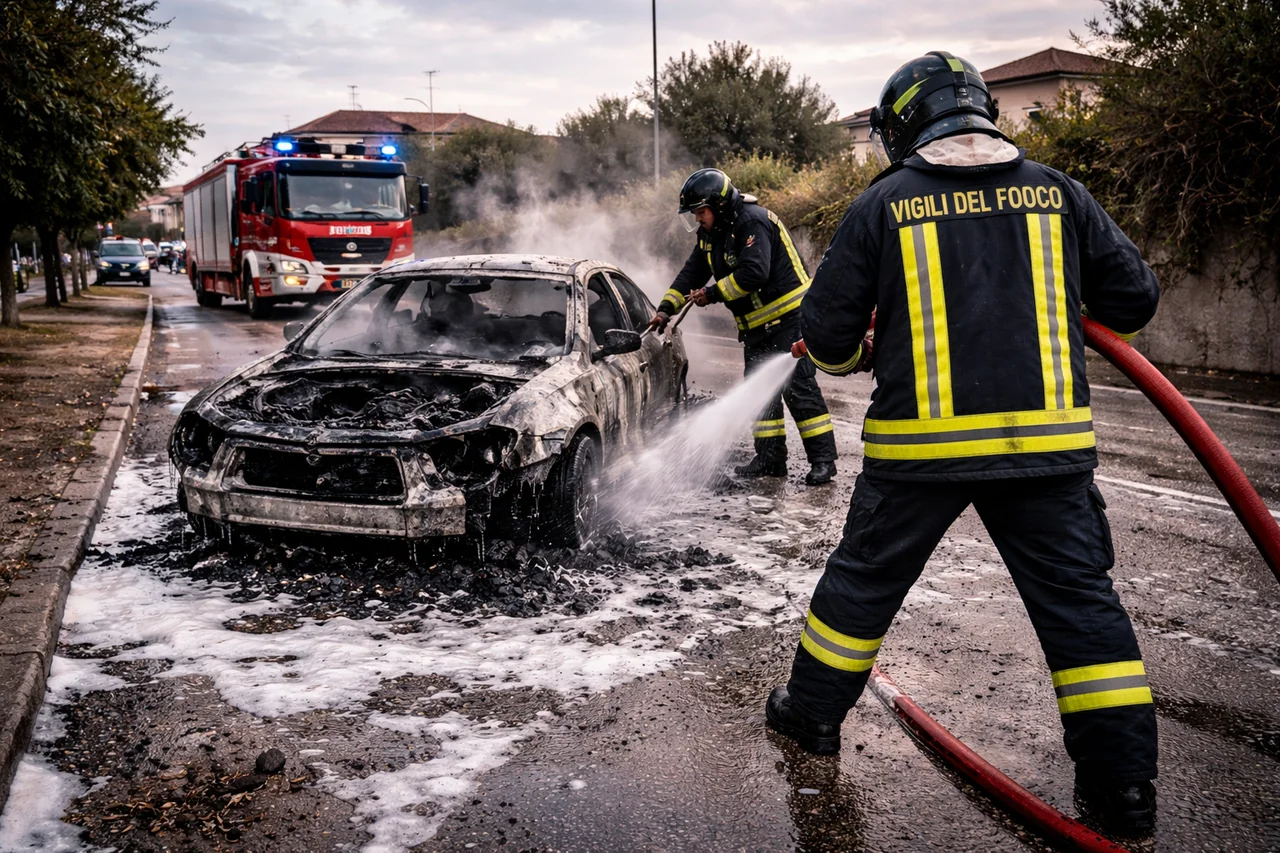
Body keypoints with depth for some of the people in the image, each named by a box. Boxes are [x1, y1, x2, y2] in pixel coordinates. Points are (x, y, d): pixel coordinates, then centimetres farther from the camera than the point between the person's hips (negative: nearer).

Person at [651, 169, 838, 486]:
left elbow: (753, 273, -30)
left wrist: (713, 294, -21)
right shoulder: (712, 234, 10)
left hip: (788, 317, -10)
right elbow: (692, 272, 13)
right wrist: (666, 308, 3)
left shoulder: (753, 222, -20)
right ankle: (770, 458, 16)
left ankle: (823, 459, -5)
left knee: (799, 388, -11)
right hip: (756, 326, 10)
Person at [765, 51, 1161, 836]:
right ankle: (1123, 784, 14)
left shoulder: (884, 204, -1)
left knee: (866, 579, 16)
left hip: (922, 440, -1)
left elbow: (828, 334, -1)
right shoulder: (1055, 191, 5)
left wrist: (841, 354, 22)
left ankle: (814, 711, 32)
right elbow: (1134, 300, 8)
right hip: (1048, 439, 2)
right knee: (1078, 596, 10)